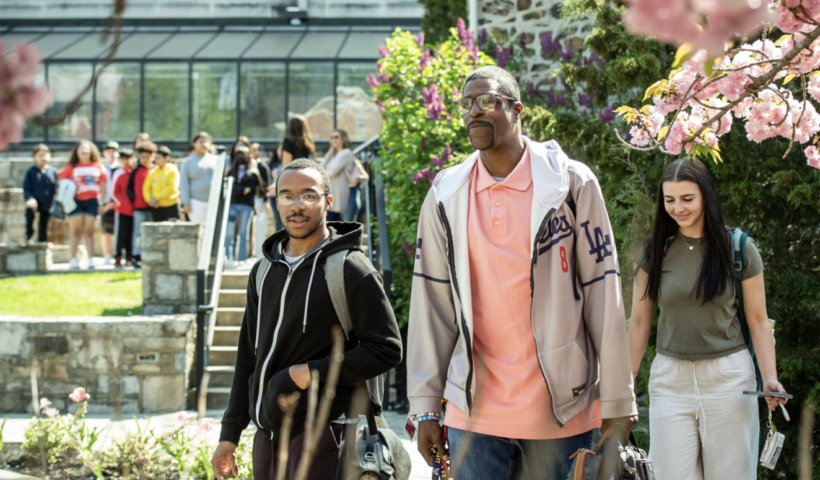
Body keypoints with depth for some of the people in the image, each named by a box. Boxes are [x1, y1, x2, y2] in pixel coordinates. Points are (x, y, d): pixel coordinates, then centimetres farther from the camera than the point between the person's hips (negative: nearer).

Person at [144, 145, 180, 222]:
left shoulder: (172, 170, -3)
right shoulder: (152, 172, 11)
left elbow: (172, 188, -13)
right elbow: (146, 188, 9)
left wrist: (156, 197, -14)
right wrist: (150, 199, -11)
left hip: (170, 207, -5)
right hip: (156, 208, 5)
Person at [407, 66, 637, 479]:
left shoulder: (570, 183, -1)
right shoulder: (445, 197, 6)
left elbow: (602, 294, -2)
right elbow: (431, 306, 7)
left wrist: (617, 402, -4)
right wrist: (425, 407, 3)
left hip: (562, 409, -2)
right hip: (474, 412, 2)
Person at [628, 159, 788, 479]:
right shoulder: (653, 251, 3)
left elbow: (758, 321, 2)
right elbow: (640, 323, 8)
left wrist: (770, 378, -10)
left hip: (728, 377, -1)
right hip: (670, 378, 1)